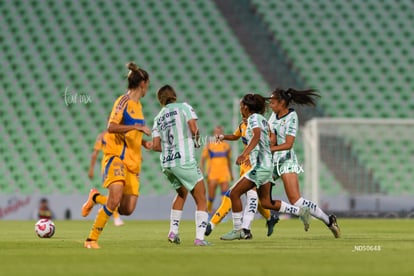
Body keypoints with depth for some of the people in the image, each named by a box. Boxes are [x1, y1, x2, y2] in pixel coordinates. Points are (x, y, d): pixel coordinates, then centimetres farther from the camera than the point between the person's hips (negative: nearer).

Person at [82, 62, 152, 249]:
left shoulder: (137, 105, 19)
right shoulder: (124, 101, -7)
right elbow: (111, 127, -19)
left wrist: (144, 143, 14)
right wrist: (137, 127, -24)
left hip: (132, 161, 8)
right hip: (116, 156, -8)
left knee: (127, 209, -3)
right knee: (115, 199, -25)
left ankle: (95, 198, 24)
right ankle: (92, 239, -13)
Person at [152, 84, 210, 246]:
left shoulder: (159, 118, 14)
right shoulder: (184, 107, 1)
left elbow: (156, 146, 9)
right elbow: (194, 129, -12)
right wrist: (196, 141, 8)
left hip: (166, 163, 6)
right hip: (184, 160, -6)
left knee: (182, 193, 29)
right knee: (201, 199, 2)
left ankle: (173, 231, 21)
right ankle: (200, 237, -10)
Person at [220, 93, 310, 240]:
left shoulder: (253, 118, -10)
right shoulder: (262, 118, 16)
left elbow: (257, 136, -29)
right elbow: (271, 141, 22)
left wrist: (244, 154, -40)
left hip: (260, 166, -9)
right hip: (266, 164, 9)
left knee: (234, 193, -4)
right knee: (266, 202, 15)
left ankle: (238, 230, 0)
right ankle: (301, 212, 14)